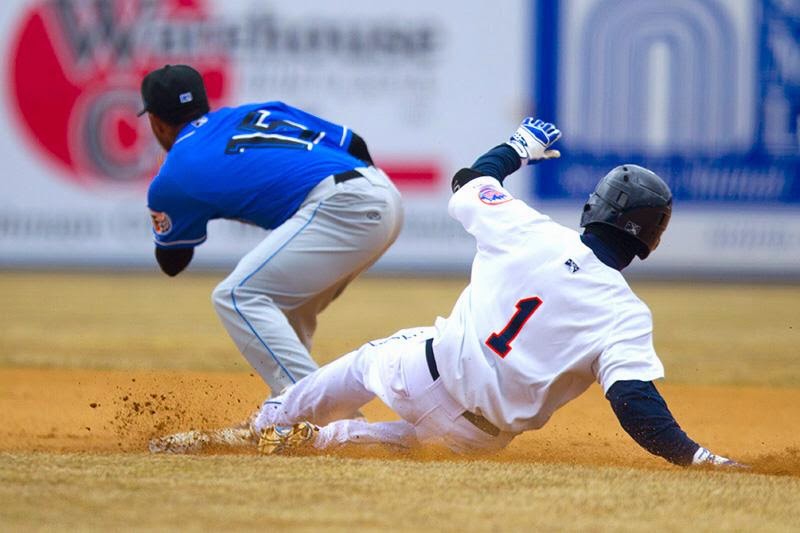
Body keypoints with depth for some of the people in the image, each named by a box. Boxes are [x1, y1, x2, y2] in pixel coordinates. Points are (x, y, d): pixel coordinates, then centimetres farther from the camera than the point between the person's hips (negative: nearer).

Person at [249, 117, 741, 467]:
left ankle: (273, 422, 47)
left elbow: (469, 188, 12)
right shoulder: (627, 315, -16)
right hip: (485, 434, -1)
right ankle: (321, 440, 19)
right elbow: (636, 404, -27)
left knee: (368, 362, 33)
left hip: (424, 378, 1)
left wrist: (518, 149, 30)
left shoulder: (530, 231, -8)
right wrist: (697, 457, -28)